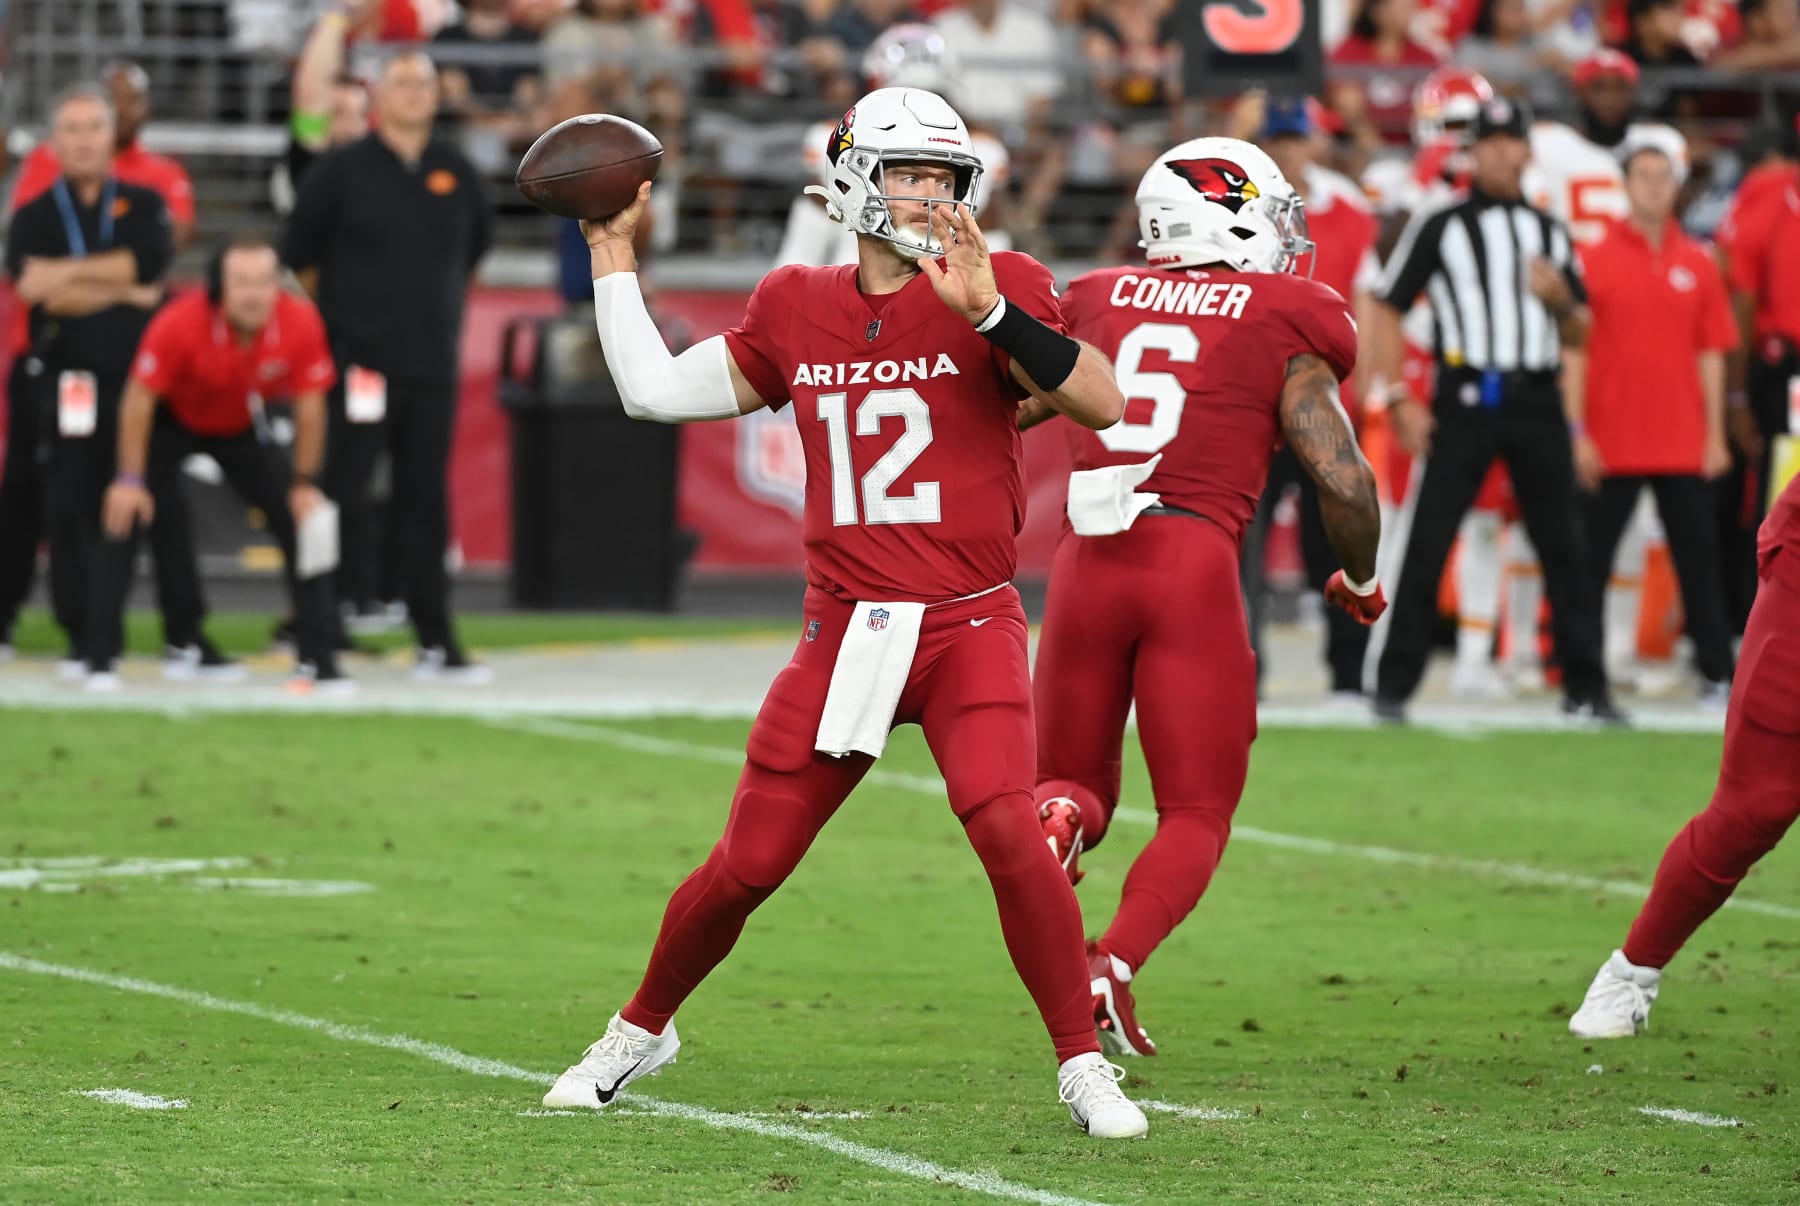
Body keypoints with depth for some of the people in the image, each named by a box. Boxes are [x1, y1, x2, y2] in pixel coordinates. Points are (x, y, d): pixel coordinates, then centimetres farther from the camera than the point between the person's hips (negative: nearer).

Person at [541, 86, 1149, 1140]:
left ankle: (1085, 1065, -8)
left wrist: (989, 312, -26)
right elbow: (656, 390, 16)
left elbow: (1106, 405, -16)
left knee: (1008, 831, -23)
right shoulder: (797, 312, 8)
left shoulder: (997, 290, -3)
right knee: (747, 865, 5)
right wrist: (614, 253, 18)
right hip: (845, 632, 3)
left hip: (969, 628, -3)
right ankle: (643, 1031, 30)